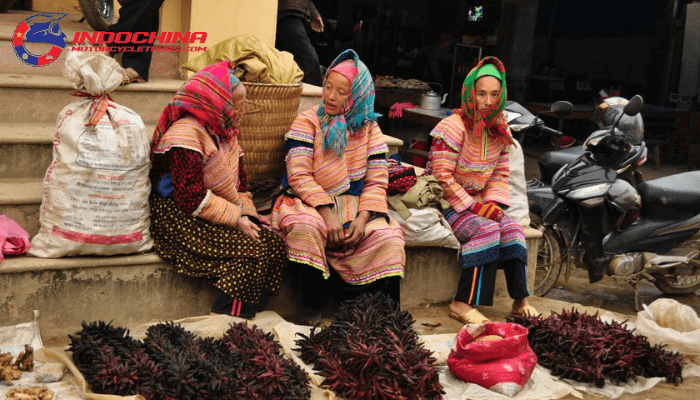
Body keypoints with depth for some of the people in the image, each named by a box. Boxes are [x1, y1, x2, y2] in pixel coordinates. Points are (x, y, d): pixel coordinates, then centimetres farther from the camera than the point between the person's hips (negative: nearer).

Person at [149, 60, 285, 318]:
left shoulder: (226, 133, 16)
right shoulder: (185, 134, -16)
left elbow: (239, 180, 21)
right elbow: (192, 198, -23)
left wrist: (246, 211, 2)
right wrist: (236, 219, -20)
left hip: (221, 217, 9)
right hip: (182, 220, -9)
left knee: (274, 244, -12)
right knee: (251, 250, -26)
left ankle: (243, 318, -18)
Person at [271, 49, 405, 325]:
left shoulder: (368, 128, 9)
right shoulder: (307, 122, 1)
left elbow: (377, 181, 4)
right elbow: (299, 175, -10)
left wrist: (362, 217, -15)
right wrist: (327, 213, -22)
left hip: (355, 205, 2)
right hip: (310, 202, -2)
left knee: (388, 238, -25)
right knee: (305, 228, -36)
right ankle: (309, 313, -22)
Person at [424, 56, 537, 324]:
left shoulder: (500, 131, 8)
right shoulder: (454, 127, -14)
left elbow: (500, 174, 12)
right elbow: (442, 177, -18)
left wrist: (493, 203, -7)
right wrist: (474, 208, -20)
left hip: (477, 203, 6)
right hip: (446, 203, -6)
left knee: (513, 229, -18)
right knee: (488, 230, -30)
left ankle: (520, 300, -9)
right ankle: (463, 304, -29)